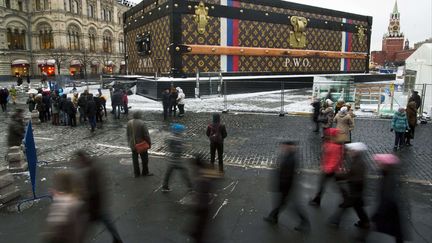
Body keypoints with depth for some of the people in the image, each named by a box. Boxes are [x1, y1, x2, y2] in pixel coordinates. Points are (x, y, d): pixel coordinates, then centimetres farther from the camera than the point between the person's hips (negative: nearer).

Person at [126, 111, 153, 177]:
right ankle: (145, 172, 22)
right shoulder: (142, 123, -19)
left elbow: (127, 134, 6)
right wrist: (149, 143, -5)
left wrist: (129, 142, 17)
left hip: (132, 144, 5)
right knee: (144, 158, 11)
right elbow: (146, 134, -17)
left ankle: (136, 173, 21)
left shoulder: (129, 123, -2)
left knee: (135, 159, 14)